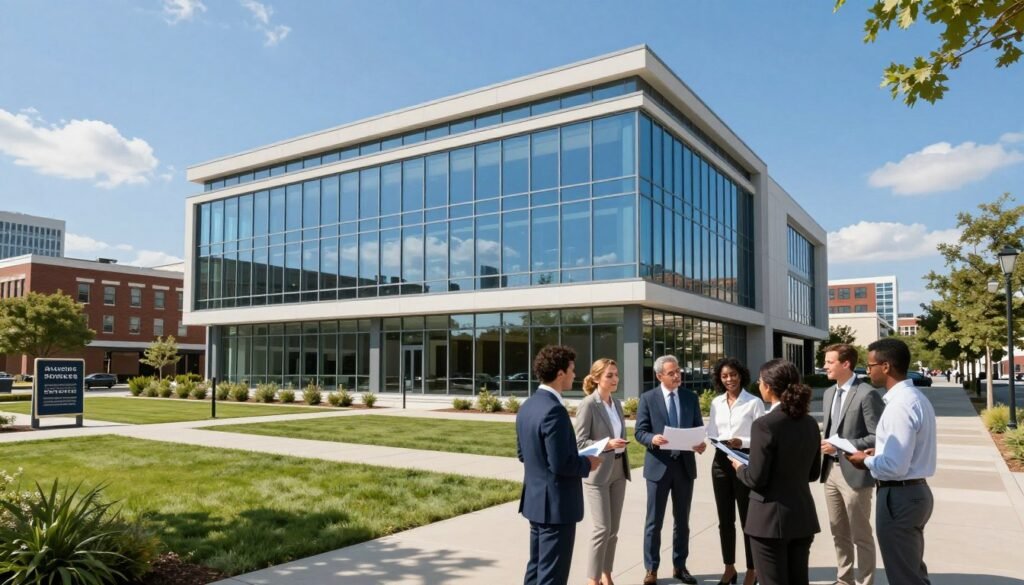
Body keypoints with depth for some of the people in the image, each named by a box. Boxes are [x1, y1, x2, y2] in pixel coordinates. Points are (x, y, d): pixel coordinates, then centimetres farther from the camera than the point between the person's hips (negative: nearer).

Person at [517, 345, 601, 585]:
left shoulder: (527, 406, 6)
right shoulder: (554, 410, -24)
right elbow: (561, 464, -27)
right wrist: (587, 464, -8)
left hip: (535, 499, 10)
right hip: (556, 503, -10)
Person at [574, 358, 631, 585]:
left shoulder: (617, 402, 8)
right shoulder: (588, 405, -13)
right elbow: (579, 442, -14)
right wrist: (606, 444, -26)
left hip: (618, 470, 7)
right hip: (597, 473, -7)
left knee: (613, 528, 12)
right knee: (602, 528, -5)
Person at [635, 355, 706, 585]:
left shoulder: (691, 398, 5)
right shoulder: (648, 398, -4)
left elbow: (699, 428, 5)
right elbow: (640, 431, -6)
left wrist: (701, 443, -16)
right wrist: (652, 439, -27)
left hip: (685, 465, 3)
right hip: (658, 465, -3)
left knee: (682, 520, 14)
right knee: (654, 521, 5)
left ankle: (679, 566, 28)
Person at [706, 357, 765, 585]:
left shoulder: (754, 402, -6)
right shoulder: (716, 402, 9)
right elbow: (711, 433, 9)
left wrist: (742, 442, -24)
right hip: (720, 462, 5)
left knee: (748, 518, 5)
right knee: (725, 519, 12)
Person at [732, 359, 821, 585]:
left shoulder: (764, 425, -19)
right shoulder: (810, 423, 3)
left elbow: (756, 479, -16)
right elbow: (813, 473, 12)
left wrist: (739, 467, 3)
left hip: (770, 519, -7)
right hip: (803, 517, 7)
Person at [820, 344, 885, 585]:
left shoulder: (867, 394, -14)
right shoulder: (829, 393, 11)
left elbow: (878, 438, -17)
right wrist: (827, 446, 6)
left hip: (854, 473, -7)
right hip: (831, 471, 8)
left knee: (861, 535, 6)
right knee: (838, 532, 18)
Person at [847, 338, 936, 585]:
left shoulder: (900, 405, -24)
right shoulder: (914, 397, 8)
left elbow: (895, 467, -27)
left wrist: (867, 460, -10)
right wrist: (879, 453, 8)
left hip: (898, 497, -10)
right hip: (915, 491, 10)